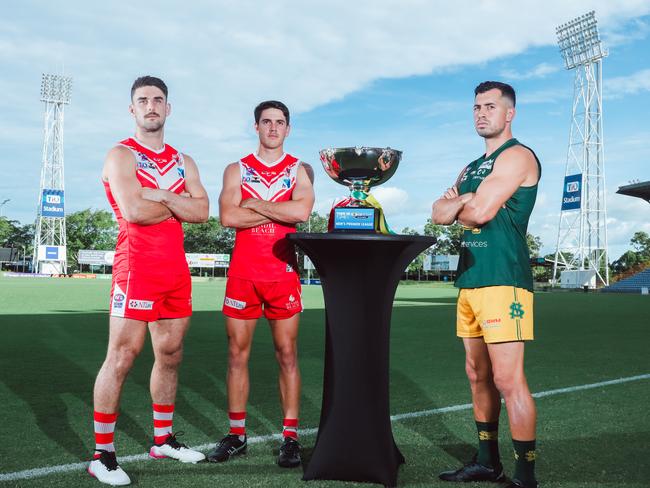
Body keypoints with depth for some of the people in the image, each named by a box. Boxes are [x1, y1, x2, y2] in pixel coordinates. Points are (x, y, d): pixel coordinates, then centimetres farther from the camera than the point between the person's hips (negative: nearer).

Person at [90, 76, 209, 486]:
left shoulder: (184, 162, 16)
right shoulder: (121, 156, -1)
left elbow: (202, 211, 2)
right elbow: (134, 211, -17)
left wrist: (161, 196, -11)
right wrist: (179, 204, -3)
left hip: (176, 269, 6)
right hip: (136, 267, -6)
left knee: (171, 355, 12)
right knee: (121, 358, -6)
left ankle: (163, 439, 26)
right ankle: (102, 454, 4)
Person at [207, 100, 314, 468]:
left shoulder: (300, 170, 7)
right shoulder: (237, 170, 10)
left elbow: (302, 211, -14)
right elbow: (228, 216, -7)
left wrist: (254, 204, -7)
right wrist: (278, 211, -8)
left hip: (283, 273, -2)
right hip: (243, 272, 2)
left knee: (287, 354, 1)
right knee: (237, 353, 5)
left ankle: (291, 437, 8)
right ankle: (237, 435, 17)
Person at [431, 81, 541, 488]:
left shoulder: (517, 156, -4)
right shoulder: (473, 168, 22)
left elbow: (480, 212, -15)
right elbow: (439, 214, 12)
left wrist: (458, 205, 5)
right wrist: (465, 200, -7)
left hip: (503, 280, -9)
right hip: (470, 279, 9)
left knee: (508, 380, -9)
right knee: (479, 376, 12)